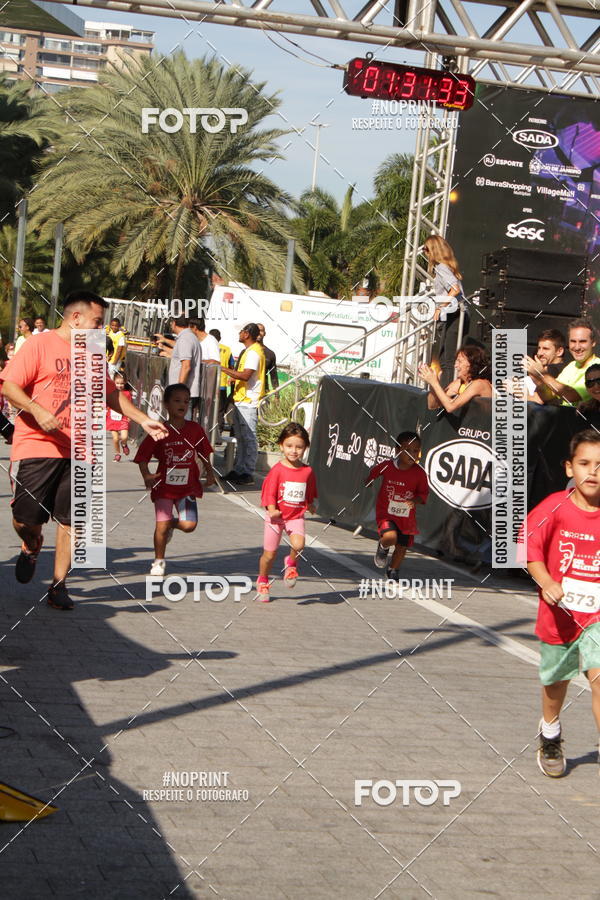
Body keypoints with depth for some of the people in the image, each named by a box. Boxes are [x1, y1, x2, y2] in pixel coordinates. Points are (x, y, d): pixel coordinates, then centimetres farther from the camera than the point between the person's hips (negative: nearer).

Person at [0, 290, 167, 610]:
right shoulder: (40, 345, -4)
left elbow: (110, 393, 28)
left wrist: (143, 420, 21)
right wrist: (38, 411, -23)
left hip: (77, 451, 5)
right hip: (38, 447, -5)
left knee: (70, 520, 0)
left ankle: (58, 584, 12)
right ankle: (31, 548, 30)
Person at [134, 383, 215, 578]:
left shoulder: (196, 430, 1)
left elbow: (204, 453, 14)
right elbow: (143, 456, -4)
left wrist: (209, 473, 4)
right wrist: (146, 476, -19)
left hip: (188, 487, 2)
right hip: (164, 487, -2)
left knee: (189, 525, -10)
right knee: (161, 526, -5)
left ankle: (172, 524, 26)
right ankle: (159, 561, 17)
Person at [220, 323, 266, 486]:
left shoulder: (253, 352, -15)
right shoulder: (249, 351, 18)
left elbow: (246, 375, -25)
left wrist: (223, 368, -23)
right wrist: (235, 378, 16)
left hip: (248, 402, -11)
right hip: (241, 401, 11)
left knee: (249, 438, -7)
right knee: (240, 437, 14)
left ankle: (248, 473, -6)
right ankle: (238, 470, 20)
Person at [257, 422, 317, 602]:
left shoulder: (307, 471, -1)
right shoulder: (278, 469, -11)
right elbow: (269, 493, -12)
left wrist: (311, 506, 17)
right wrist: (272, 510, -26)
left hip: (296, 516, 2)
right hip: (276, 517, -2)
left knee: (298, 545, -26)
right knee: (269, 554, 6)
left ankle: (291, 564, 7)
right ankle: (262, 581, 32)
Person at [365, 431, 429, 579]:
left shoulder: (419, 473, -11)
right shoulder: (387, 466, -12)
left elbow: (424, 492, -3)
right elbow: (374, 472, 10)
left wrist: (415, 500, -22)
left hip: (407, 517, 3)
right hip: (386, 513, -2)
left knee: (402, 547, 12)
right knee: (390, 538, -28)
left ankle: (393, 571, 41)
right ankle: (383, 547, 10)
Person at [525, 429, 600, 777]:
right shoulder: (555, 507, -13)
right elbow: (530, 547, -6)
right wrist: (546, 582, -19)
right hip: (559, 614, 1)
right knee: (555, 682, 21)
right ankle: (550, 737, 49)